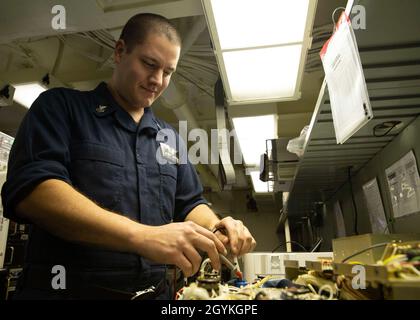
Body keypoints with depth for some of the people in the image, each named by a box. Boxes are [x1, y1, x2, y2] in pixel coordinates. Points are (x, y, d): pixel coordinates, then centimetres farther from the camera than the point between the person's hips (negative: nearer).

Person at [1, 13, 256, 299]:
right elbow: (29, 189, -20)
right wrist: (144, 236, -30)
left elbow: (190, 204, 11)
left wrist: (216, 228, -12)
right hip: (66, 288, -5)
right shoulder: (60, 107, -5)